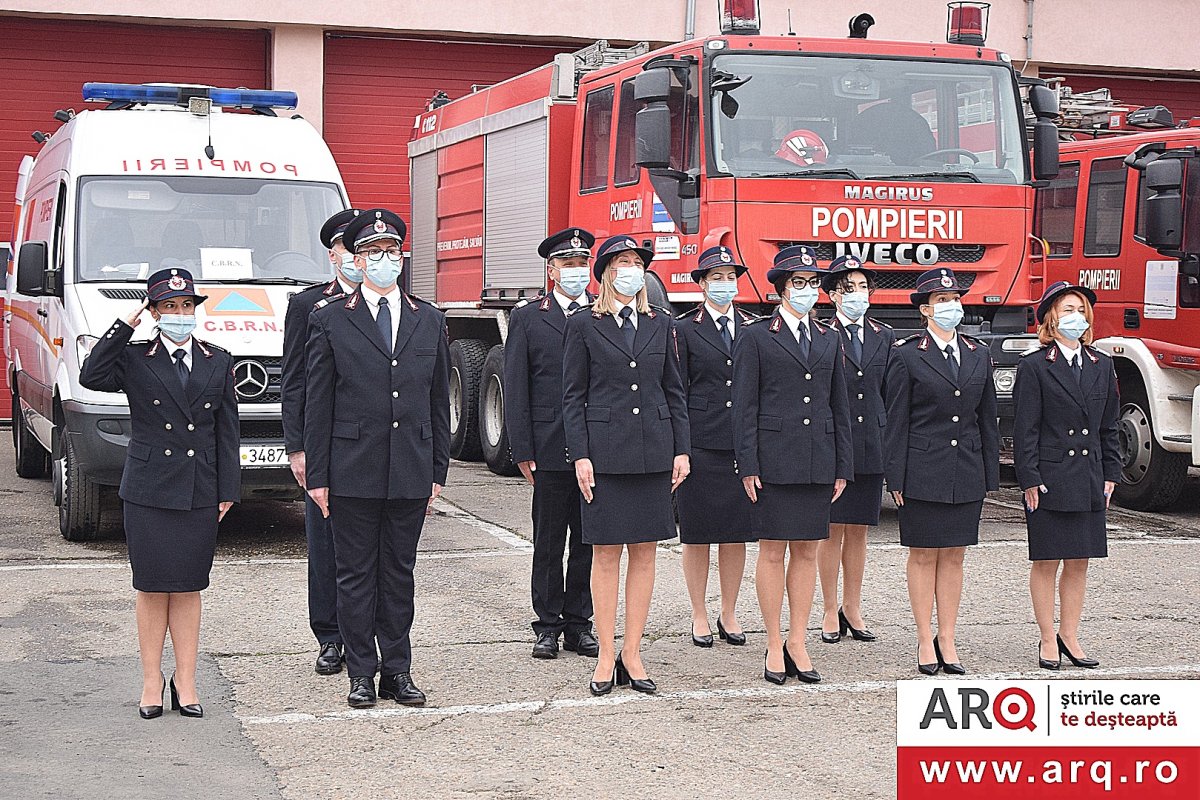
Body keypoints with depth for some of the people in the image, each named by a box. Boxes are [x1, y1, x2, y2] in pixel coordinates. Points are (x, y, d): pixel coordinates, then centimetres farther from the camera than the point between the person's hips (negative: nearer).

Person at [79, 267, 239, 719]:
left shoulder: (218, 363, 9)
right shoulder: (134, 360, 1)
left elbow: (227, 432, 9)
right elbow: (91, 377, -19)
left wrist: (227, 491, 4)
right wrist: (125, 326, -16)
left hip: (200, 494, 2)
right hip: (148, 492, -2)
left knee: (188, 589, 6)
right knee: (152, 588, 3)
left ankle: (185, 682, 13)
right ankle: (151, 681, 13)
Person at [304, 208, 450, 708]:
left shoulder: (429, 321, 10)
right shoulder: (330, 320, 2)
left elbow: (439, 401, 12)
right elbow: (317, 404, 0)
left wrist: (438, 470, 8)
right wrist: (317, 475, -4)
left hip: (411, 473, 3)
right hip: (352, 472, -2)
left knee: (399, 573, 9)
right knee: (356, 574, 4)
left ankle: (398, 671, 17)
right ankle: (361, 674, 12)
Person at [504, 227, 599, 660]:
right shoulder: (528, 318, 5)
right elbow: (516, 390, 2)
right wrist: (522, 451, -4)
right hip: (550, 449, -1)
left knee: (589, 540, 7)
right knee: (549, 543, 5)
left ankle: (579, 624, 17)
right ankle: (548, 626, 15)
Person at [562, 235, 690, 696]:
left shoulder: (660, 325, 11)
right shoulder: (584, 325, 2)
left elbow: (675, 391, 12)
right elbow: (572, 395, -1)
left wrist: (681, 450, 4)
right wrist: (580, 456, -8)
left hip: (653, 451, 3)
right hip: (605, 450, -3)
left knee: (645, 553, 5)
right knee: (606, 553, 0)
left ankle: (632, 656, 12)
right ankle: (606, 657, 7)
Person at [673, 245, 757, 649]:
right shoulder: (685, 330, 1)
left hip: (744, 444, 3)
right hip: (701, 445, -3)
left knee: (736, 534, 8)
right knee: (697, 535, 3)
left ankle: (729, 615, 20)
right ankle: (700, 617, 14)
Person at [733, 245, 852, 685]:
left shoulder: (829, 340, 14)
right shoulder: (756, 338, 1)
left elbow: (840, 407, 14)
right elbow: (744, 407, -3)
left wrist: (843, 467, 9)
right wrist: (748, 467, -9)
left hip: (817, 462, 4)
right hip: (774, 461, -4)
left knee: (807, 551, 7)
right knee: (773, 551, 0)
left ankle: (798, 645, 15)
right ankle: (774, 647, 9)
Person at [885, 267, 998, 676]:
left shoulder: (978, 354, 10)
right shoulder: (907, 355, -3)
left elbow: (987, 418, 13)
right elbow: (895, 422, -4)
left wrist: (989, 473, 8)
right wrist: (897, 478, -9)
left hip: (966, 473, 4)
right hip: (923, 471, -4)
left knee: (954, 556, 8)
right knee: (923, 555, 3)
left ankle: (947, 640, 15)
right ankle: (925, 642, 11)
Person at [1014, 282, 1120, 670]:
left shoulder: (1101, 366, 11)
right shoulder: (1033, 367, -4)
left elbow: (1109, 426, 14)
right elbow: (1024, 429, -7)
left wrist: (1110, 474, 9)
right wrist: (1029, 480, -12)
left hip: (1089, 482, 5)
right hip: (1049, 480, -5)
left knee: (1079, 562, 9)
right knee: (1046, 562, 1)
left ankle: (1069, 636, 18)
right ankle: (1048, 641, 10)